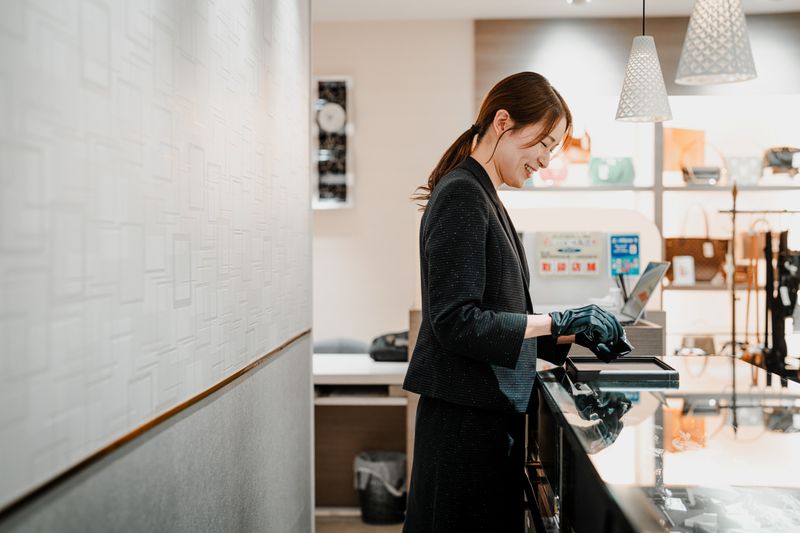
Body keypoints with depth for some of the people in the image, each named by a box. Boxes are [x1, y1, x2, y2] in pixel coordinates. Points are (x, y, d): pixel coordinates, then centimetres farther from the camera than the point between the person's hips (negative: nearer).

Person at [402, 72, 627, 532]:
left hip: (492, 407, 9)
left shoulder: (483, 197, 15)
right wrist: (558, 321, -16)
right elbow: (456, 322, -21)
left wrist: (575, 334, 7)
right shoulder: (461, 195, -14)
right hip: (467, 413, -9)